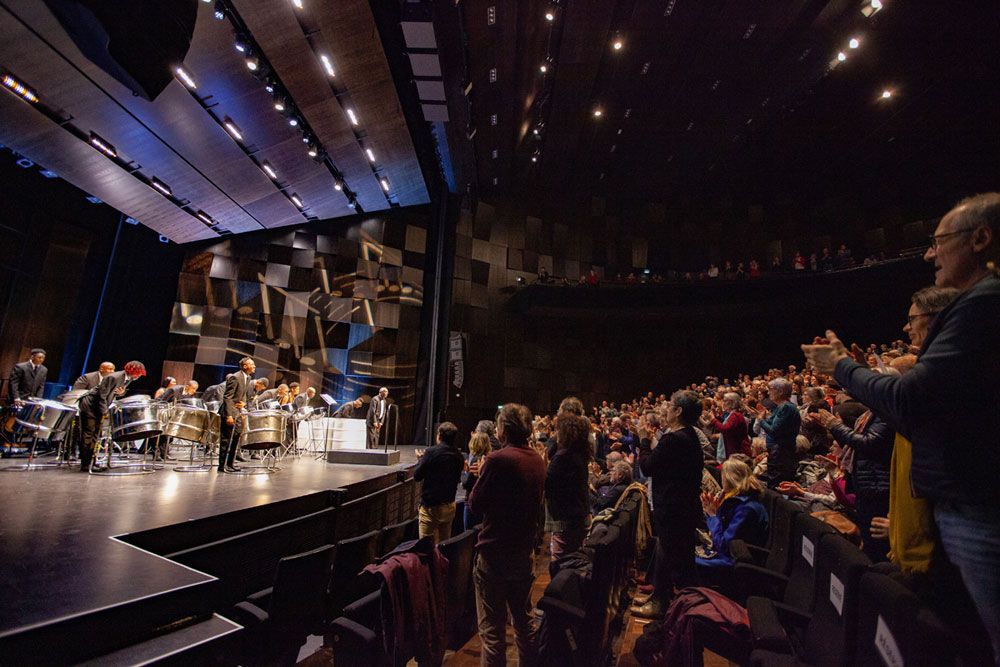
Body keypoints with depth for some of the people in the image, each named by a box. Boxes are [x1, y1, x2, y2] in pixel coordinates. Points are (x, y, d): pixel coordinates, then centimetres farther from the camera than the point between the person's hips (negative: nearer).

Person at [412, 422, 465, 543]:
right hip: (450, 505, 6)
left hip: (431, 506, -5)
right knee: (444, 544, 16)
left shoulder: (431, 452, -15)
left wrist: (420, 459, 8)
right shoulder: (459, 456, 1)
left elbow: (417, 476, -10)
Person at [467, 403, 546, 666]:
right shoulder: (538, 461, 1)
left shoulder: (497, 460, -20)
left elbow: (475, 504, -15)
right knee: (524, 620, 22)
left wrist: (481, 476, 2)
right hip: (524, 551, 7)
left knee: (492, 628, 7)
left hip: (495, 553, -7)